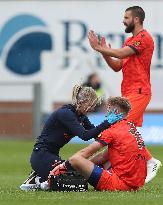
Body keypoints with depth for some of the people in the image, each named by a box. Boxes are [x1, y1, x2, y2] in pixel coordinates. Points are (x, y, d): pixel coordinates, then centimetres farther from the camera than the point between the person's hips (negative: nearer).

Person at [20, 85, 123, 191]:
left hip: (52, 156, 10)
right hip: (41, 156, -10)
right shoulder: (65, 113, -20)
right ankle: (41, 181, -1)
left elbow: (95, 133, 4)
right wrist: (107, 123, -34)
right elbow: (84, 135, -29)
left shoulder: (80, 116, 9)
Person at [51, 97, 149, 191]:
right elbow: (104, 156, 22)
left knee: (75, 159, -15)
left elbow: (86, 153, -3)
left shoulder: (113, 131, -7)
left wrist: (65, 165, 6)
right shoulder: (132, 127, 18)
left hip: (121, 184, -9)